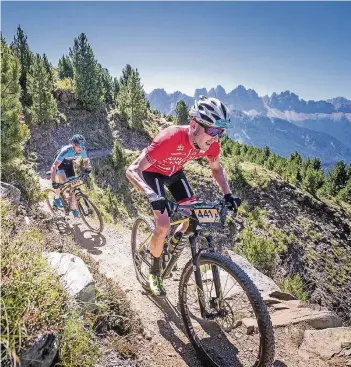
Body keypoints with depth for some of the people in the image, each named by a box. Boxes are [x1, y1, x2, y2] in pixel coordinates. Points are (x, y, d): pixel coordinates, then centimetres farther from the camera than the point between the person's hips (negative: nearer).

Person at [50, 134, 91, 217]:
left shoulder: (83, 150, -26)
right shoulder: (66, 151, -41)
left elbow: (86, 160, -4)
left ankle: (74, 208, 13)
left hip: (69, 164, 5)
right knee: (63, 180, -31)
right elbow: (54, 167, -41)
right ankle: (57, 197, -3)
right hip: (60, 164, -4)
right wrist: (53, 182, -49)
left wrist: (87, 168, -27)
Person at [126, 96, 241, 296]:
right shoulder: (171, 139, -41)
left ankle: (175, 242, 29)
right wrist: (152, 195, -57)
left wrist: (228, 195, -16)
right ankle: (155, 271, 9)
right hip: (153, 172, -5)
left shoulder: (211, 144, -24)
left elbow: (217, 168, -2)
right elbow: (132, 170, -40)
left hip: (174, 172, 6)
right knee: (164, 224, -17)